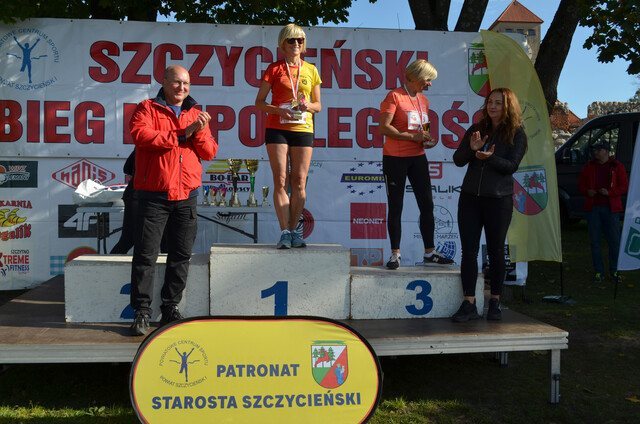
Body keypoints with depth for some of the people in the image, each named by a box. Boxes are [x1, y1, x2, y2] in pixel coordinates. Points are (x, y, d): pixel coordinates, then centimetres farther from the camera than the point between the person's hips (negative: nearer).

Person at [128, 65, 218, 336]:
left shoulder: (195, 115, 16)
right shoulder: (147, 109, 5)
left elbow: (210, 153, 10)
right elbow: (140, 135, -16)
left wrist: (200, 131, -10)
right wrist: (181, 135, -11)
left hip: (186, 195, 4)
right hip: (153, 194, -4)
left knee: (181, 254, 7)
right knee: (146, 254, -4)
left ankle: (171, 308, 17)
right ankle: (142, 311, 2)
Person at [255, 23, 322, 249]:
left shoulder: (311, 70, 11)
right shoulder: (274, 69, 5)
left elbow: (318, 105, 15)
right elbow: (259, 102, 4)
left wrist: (309, 106, -7)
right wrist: (279, 110, -13)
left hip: (303, 129, 2)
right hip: (277, 128, -2)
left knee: (299, 183, 2)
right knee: (280, 181, -6)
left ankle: (294, 230, 11)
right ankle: (284, 232, -4)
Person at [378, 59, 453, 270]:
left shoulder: (423, 100, 14)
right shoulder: (395, 96, -8)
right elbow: (384, 127, -17)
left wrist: (427, 140, 5)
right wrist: (413, 137, -18)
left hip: (418, 158, 7)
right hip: (395, 158, -7)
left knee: (427, 205, 6)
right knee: (396, 207, 1)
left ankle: (430, 253, 15)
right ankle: (395, 254, 8)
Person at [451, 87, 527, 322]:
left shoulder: (517, 134, 0)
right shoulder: (476, 129, 10)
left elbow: (511, 166, -10)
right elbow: (458, 160, 5)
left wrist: (490, 157, -26)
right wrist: (472, 148, -13)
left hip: (499, 200, -3)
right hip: (470, 197, 3)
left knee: (496, 251, 6)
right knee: (469, 250, 0)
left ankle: (495, 303, 20)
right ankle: (469, 304, 4)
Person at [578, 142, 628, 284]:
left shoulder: (617, 166, 3)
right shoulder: (589, 166, 11)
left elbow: (624, 186, 0)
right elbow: (581, 183, 15)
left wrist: (609, 192, -16)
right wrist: (587, 191, -6)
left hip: (611, 208, -2)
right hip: (593, 207, 3)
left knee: (614, 240, 0)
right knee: (594, 241, 4)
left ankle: (614, 271, 11)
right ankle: (598, 271, 12)